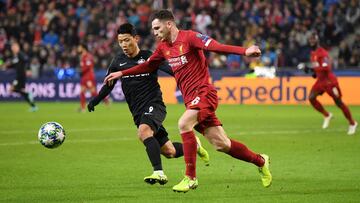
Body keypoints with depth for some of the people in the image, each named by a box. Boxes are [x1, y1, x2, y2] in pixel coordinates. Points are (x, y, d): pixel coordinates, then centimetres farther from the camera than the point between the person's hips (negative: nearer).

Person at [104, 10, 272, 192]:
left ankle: (190, 178, -21)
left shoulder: (189, 37, -10)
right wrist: (122, 73, 30)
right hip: (191, 99, 7)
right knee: (221, 144, 5)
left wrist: (244, 51, -35)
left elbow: (215, 46, -22)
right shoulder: (163, 47, 13)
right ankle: (260, 161, 25)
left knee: (184, 124, -28)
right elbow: (148, 66, 30)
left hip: (203, 92, -7)